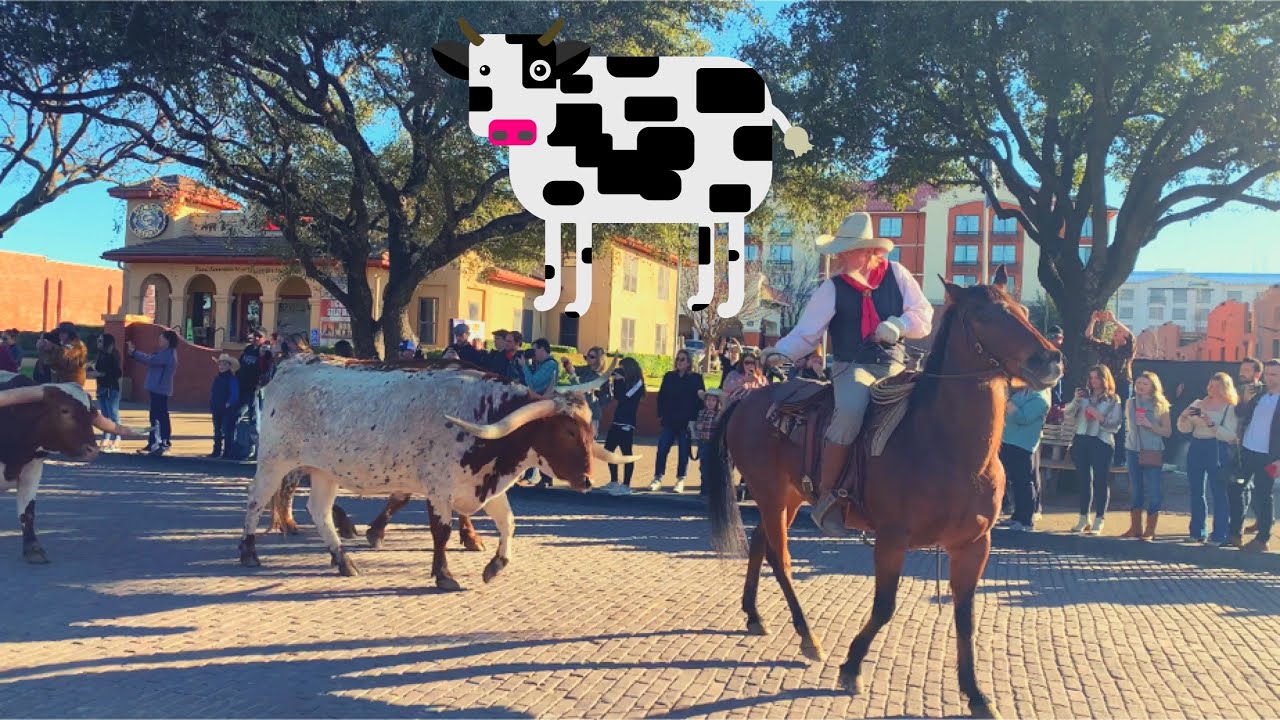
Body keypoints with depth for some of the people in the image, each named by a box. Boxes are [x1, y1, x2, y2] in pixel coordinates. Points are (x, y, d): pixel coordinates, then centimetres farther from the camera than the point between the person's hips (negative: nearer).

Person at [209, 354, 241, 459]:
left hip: (228, 410, -8)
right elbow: (212, 392, 16)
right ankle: (216, 451, 21)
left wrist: (229, 404, -20)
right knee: (217, 431, 14)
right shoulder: (217, 378, 12)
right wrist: (211, 405, 8)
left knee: (227, 431, -5)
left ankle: (227, 452, -1)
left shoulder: (232, 379, -9)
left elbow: (235, 395, -14)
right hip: (217, 410, 8)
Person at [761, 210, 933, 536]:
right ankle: (825, 496, -21)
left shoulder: (897, 275, 5)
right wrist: (781, 353, -19)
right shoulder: (833, 288, 0)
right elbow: (807, 332, -3)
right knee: (849, 413, -34)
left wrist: (897, 325, -14)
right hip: (852, 367, -3)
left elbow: (923, 317, 5)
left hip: (894, 367, 3)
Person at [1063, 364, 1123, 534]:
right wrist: (1075, 401, -9)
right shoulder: (1084, 396, 11)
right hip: (1081, 441, 4)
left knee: (1100, 481, -2)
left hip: (1101, 443, -4)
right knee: (1084, 480, 9)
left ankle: (1099, 521, 2)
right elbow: (1068, 416, 5)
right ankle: (1084, 519, 16)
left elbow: (1115, 425, -6)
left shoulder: (1113, 400, 0)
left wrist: (1100, 417, -18)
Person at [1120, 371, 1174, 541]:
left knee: (1153, 492, -3)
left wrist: (1150, 425, -18)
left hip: (1153, 453, -3)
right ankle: (1135, 528, 18)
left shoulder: (1160, 406, -4)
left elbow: (1167, 431, -6)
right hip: (1132, 451, 4)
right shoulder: (1130, 403, 5)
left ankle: (1150, 530, 5)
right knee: (1135, 491, 10)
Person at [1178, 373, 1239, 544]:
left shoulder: (1231, 408, -1)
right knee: (1196, 492, 9)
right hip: (1196, 448, 5)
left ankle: (1220, 535, 2)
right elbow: (1184, 429, 10)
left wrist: (1212, 425, -22)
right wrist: (1184, 416, -9)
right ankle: (1197, 532, 19)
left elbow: (1231, 436, -11)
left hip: (1218, 451, -5)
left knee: (1219, 493, -3)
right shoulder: (1198, 404, 12)